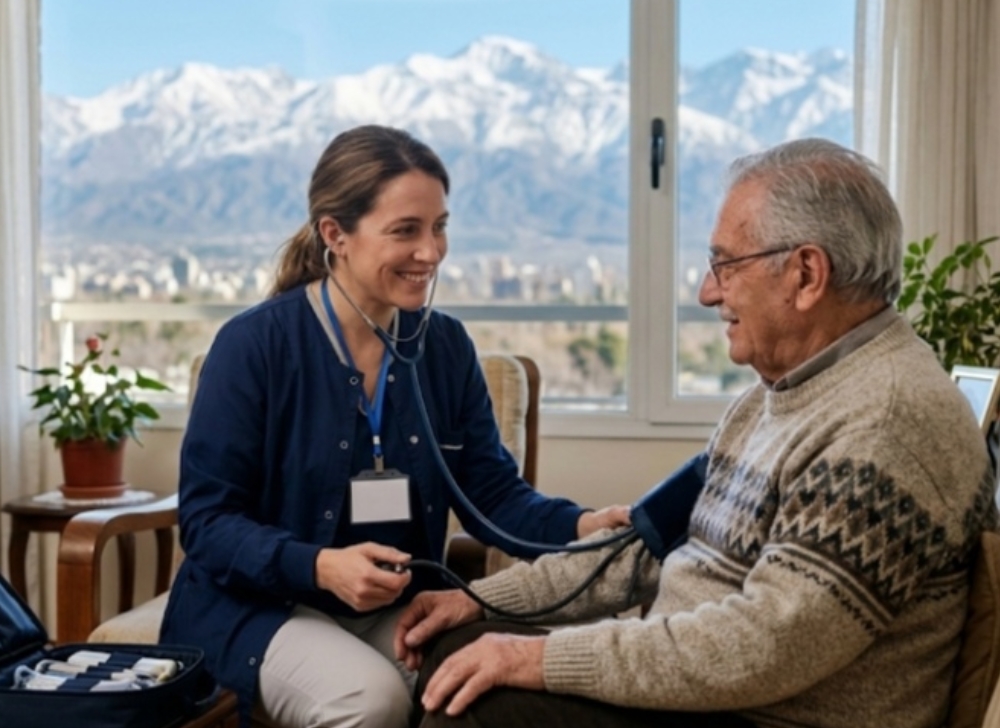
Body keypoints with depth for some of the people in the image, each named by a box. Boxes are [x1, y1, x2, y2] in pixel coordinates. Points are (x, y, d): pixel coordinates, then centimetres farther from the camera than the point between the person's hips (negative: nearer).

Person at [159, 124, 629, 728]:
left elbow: (493, 493, 1)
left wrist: (581, 526, -20)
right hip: (261, 607, -4)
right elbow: (206, 518, -13)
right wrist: (320, 566, -29)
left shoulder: (447, 346, 2)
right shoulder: (254, 345, -13)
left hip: (397, 610, 4)